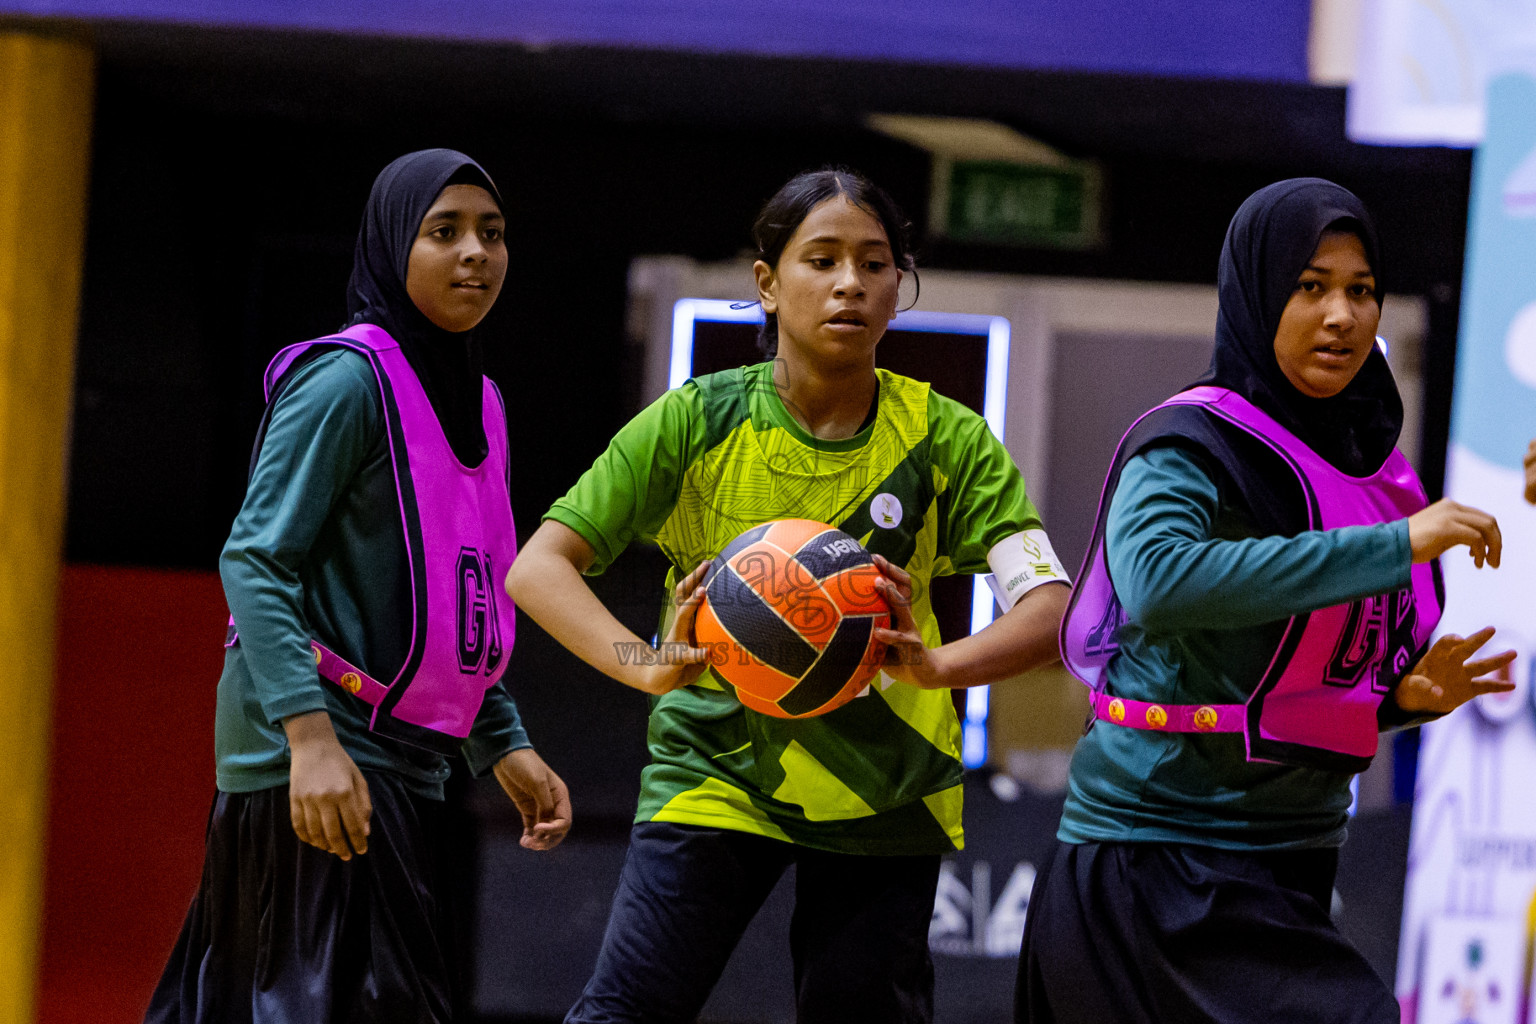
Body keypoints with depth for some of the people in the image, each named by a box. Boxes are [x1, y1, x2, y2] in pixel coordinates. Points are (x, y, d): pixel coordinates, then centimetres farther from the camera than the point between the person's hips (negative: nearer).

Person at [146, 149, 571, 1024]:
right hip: (326, 760, -8)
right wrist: (311, 734, -27)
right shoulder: (347, 379, -10)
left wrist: (505, 747, 20)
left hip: (402, 756, 8)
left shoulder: (477, 402, 17)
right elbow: (255, 561, -17)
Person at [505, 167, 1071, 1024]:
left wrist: (939, 664, -36)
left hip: (883, 789, 1)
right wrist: (645, 664, -33)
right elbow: (539, 567, -13)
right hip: (716, 771, -1)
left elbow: (1050, 606, -15)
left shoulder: (944, 438, -6)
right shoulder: (697, 422, -8)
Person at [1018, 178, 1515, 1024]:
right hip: (1161, 850, -8)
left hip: (1291, 857, 8)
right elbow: (1157, 579, -32)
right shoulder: (1191, 443, -10)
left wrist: (1407, 696, -2)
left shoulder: (1373, 470, 12)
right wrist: (1396, 545, -30)